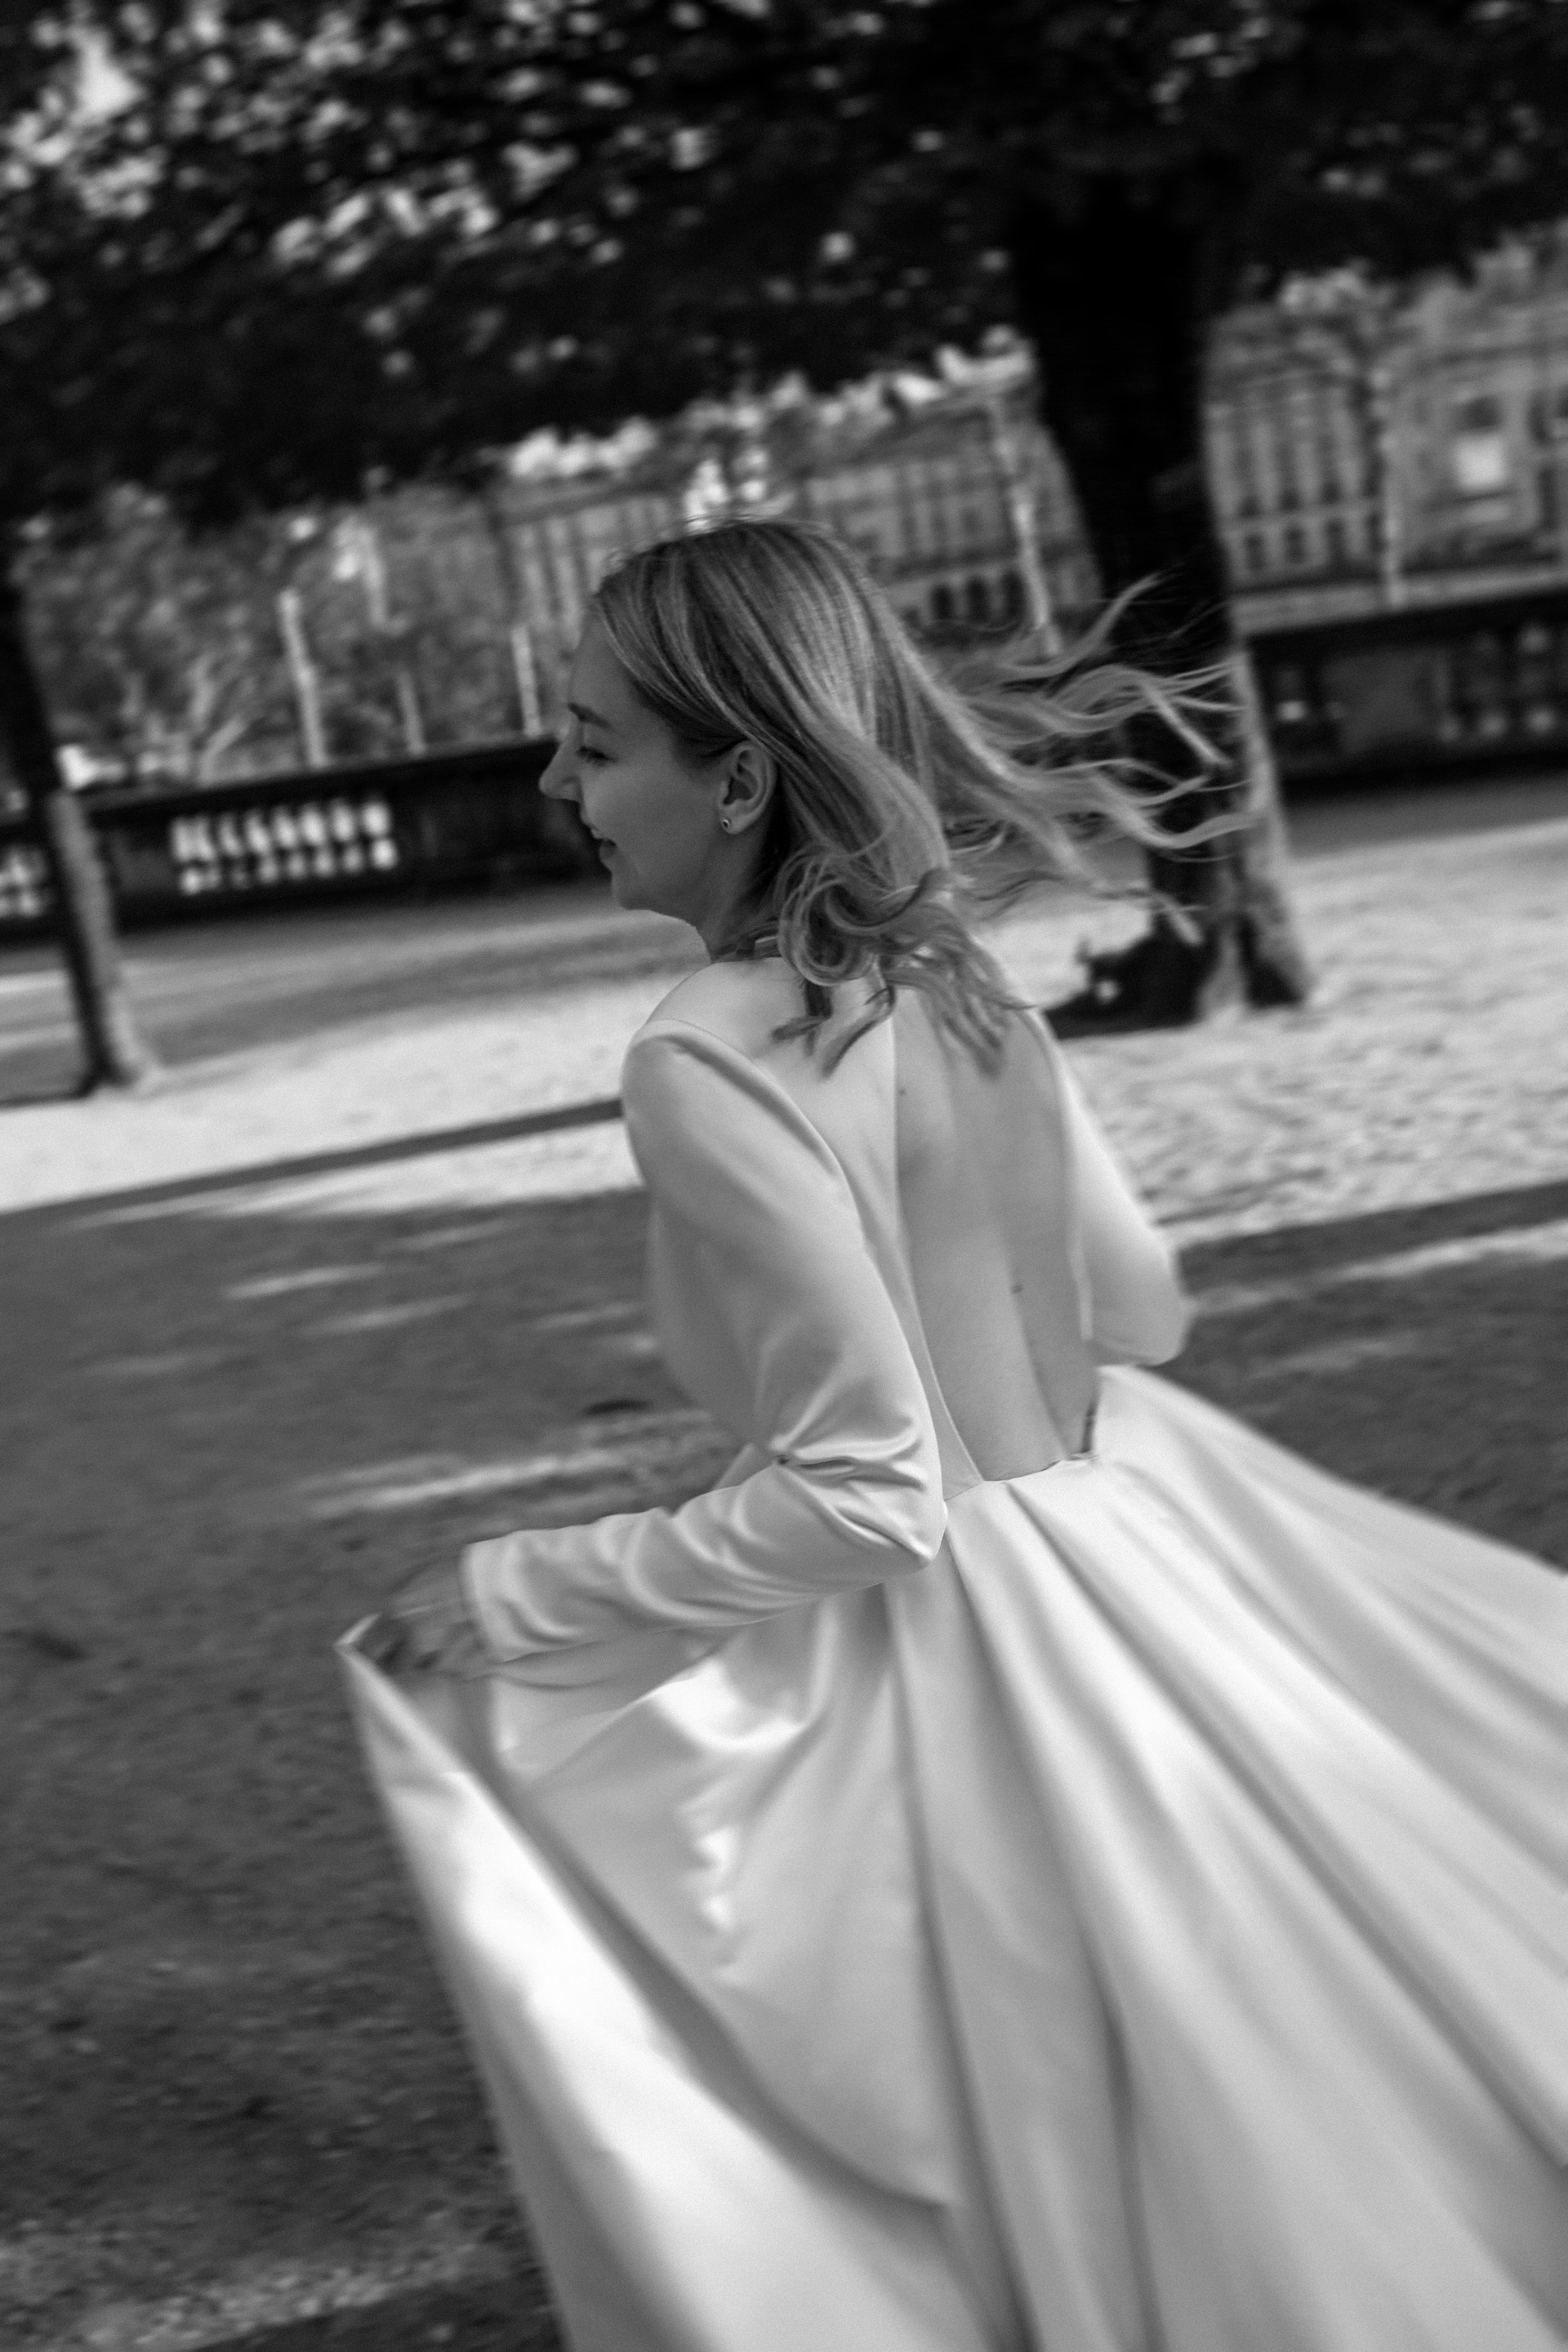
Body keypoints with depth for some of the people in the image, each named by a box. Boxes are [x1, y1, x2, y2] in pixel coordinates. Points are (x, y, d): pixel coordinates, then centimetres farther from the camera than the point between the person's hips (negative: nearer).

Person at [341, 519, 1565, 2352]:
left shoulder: (710, 1062, -23)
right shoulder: (957, 982, 1)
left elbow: (861, 1494, -22)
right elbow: (1138, 1306, 12)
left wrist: (509, 1597, -14)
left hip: (961, 1668, -8)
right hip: (1129, 1545, 8)